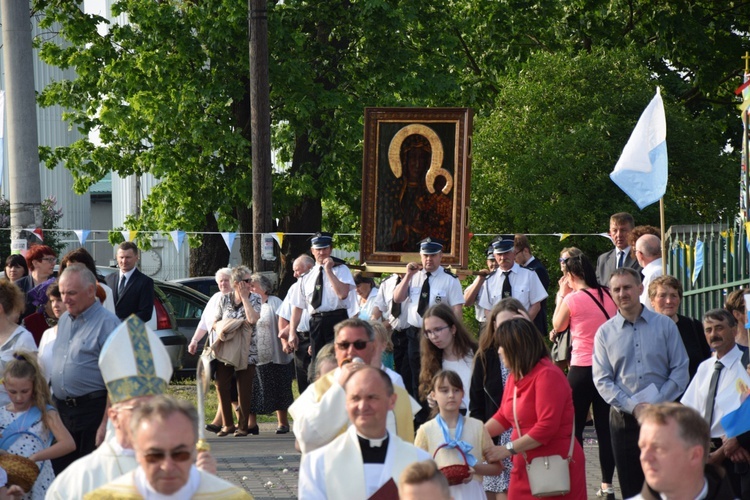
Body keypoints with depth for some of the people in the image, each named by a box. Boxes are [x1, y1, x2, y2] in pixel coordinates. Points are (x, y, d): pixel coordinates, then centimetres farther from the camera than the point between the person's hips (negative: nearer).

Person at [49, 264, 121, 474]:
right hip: (60, 409, 7)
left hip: (92, 409, -7)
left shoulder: (107, 323, -11)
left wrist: (106, 423, -19)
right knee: (59, 474, 10)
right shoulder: (64, 320, 14)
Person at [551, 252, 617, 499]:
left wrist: (561, 295, 15)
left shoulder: (572, 299, -12)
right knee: (605, 427, 9)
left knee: (574, 427, 7)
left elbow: (558, 325, 4)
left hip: (581, 369, -4)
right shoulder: (608, 295, 1)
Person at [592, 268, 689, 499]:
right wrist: (632, 407, -13)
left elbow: (680, 370, -2)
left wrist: (657, 403, -12)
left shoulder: (665, 325, 1)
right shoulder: (605, 332, 2)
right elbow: (602, 380, -1)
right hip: (624, 417, 1)